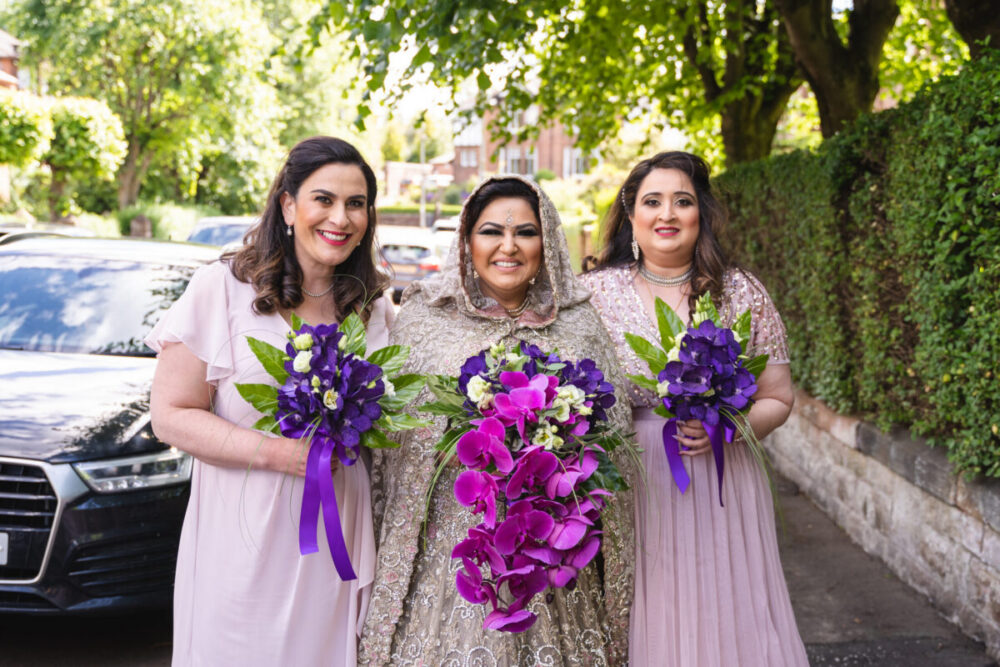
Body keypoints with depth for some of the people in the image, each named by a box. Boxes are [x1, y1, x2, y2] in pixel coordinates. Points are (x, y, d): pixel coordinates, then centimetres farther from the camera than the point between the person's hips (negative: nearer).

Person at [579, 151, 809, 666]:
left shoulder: (743, 294, 3)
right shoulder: (594, 291, 1)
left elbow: (776, 400, 7)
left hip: (718, 490, 1)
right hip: (626, 490, 0)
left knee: (721, 623, 5)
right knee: (636, 625, 5)